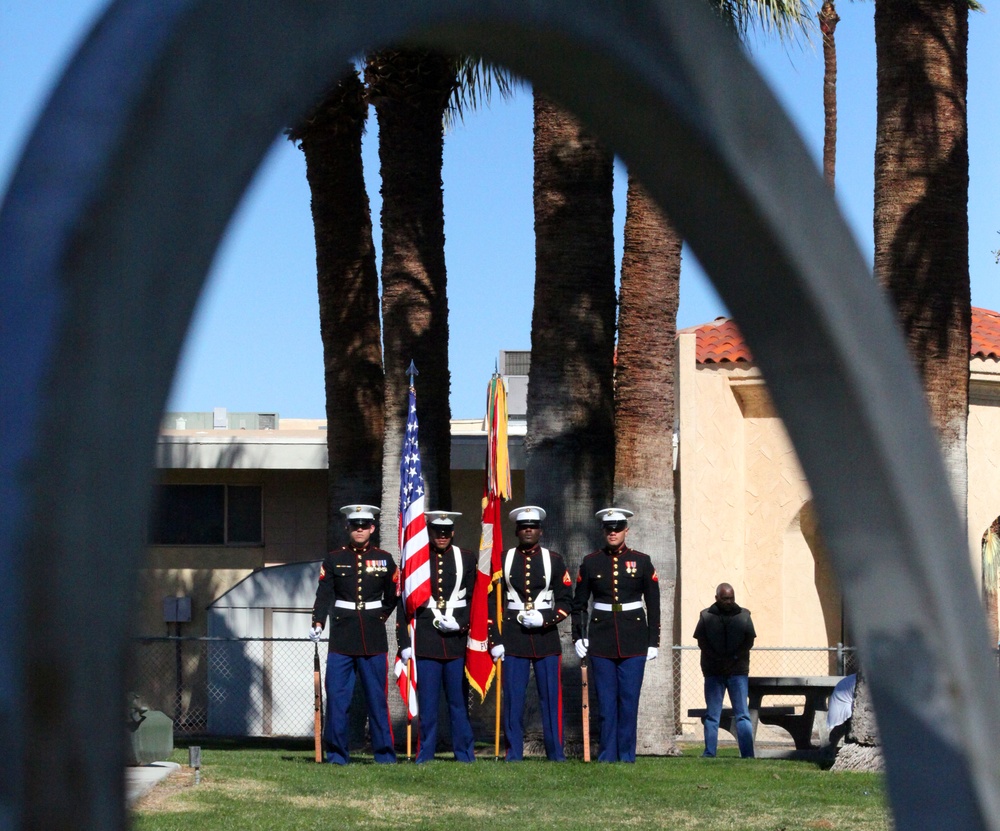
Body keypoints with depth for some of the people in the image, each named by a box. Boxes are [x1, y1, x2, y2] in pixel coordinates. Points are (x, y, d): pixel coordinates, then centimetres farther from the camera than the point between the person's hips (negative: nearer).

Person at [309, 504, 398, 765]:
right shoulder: (334, 559, 5)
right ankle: (337, 754, 3)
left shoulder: (384, 559, 8)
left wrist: (378, 618, 10)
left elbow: (392, 598, 17)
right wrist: (317, 623, -16)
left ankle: (384, 753, 8)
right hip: (342, 637, 0)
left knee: (377, 697, 2)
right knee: (336, 696, -3)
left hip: (374, 639, 0)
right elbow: (324, 595, -3)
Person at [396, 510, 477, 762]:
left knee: (459, 701, 3)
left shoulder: (467, 558, 8)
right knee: (427, 703, 0)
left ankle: (465, 756, 9)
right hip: (425, 642, -1)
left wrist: (460, 624, -8)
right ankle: (425, 757, 6)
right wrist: (404, 643, -1)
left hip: (458, 639, 1)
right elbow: (404, 603, 4)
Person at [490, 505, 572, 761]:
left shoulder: (554, 560, 6)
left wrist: (544, 620, -12)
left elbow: (566, 601, 5)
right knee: (513, 699, -1)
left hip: (546, 637, 0)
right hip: (513, 639, 0)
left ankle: (556, 752, 7)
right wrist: (495, 641, -3)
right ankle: (513, 753, 5)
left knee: (551, 697, 1)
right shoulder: (503, 560, 5)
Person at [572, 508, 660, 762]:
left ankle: (626, 755, 6)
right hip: (601, 641, 1)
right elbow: (579, 603, 10)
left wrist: (653, 642, 2)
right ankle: (607, 755, 6)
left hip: (634, 641, -1)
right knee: (606, 702, 1)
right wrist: (578, 636, 1)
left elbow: (653, 605, 6)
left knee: (629, 700, -1)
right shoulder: (591, 562, 6)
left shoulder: (641, 562, 4)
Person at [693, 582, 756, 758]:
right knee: (712, 715, 1)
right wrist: (718, 661, -11)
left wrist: (734, 659, -10)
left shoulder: (744, 615, 7)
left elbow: (749, 640, 2)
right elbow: (702, 641, 0)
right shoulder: (706, 616, 5)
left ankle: (747, 754, -6)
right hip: (713, 671, 0)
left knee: (742, 714, -4)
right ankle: (709, 754, 3)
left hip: (738, 670, 0)